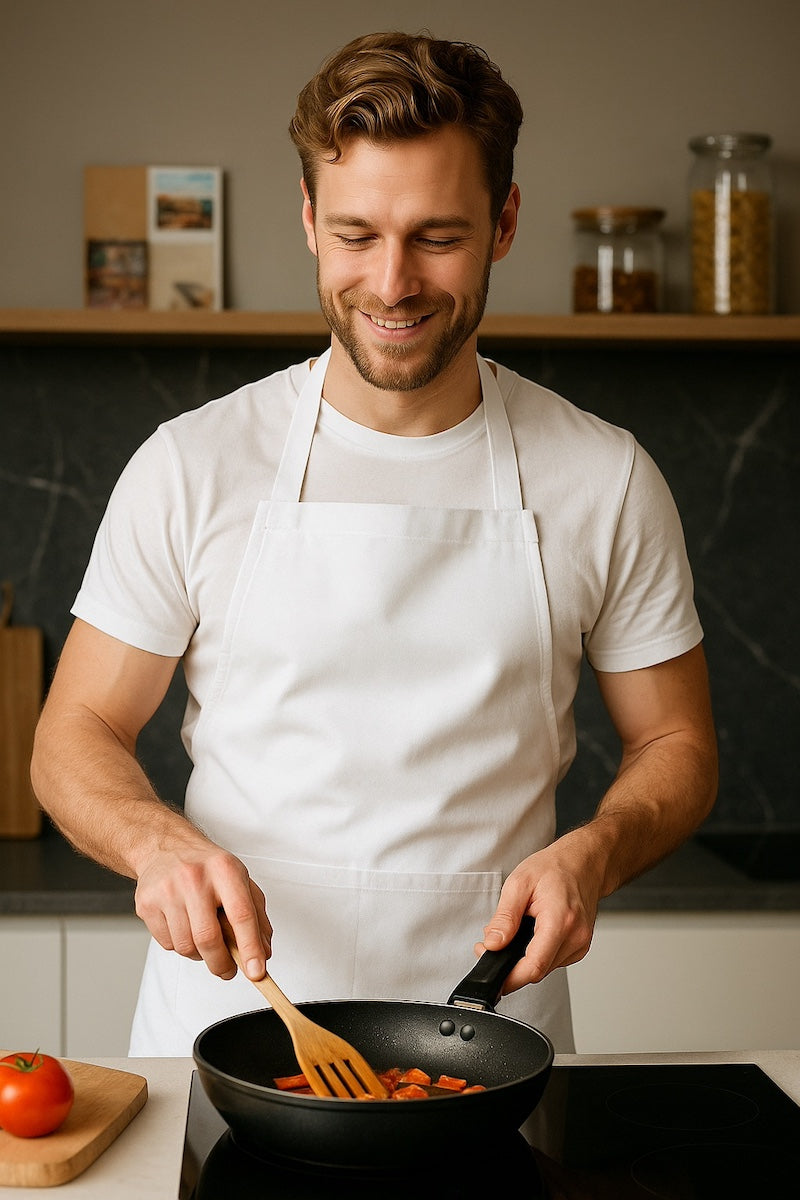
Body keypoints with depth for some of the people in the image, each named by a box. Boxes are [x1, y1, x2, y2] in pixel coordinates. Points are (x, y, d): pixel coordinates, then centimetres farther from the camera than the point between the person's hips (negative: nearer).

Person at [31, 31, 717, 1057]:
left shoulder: (606, 482, 0)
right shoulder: (191, 468, -1)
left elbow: (676, 745, 10)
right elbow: (75, 737, 4)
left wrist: (594, 851, -11)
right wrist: (159, 843, -17)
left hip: (488, 1033, 1)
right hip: (230, 1019, 0)